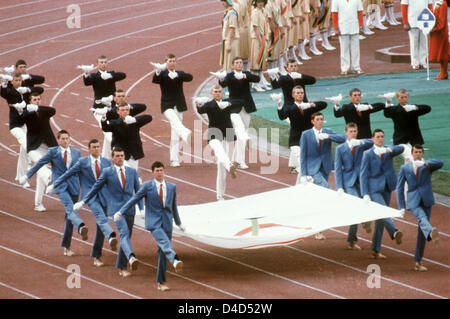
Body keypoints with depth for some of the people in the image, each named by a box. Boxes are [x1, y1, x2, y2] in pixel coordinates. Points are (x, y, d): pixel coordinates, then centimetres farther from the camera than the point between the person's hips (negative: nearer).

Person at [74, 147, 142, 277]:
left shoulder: (132, 172, 11)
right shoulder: (107, 172, 3)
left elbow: (138, 191, 13)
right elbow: (95, 188, 9)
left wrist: (141, 209, 5)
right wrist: (82, 202, 9)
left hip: (129, 209, 4)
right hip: (116, 208, -4)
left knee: (126, 237, 8)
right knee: (124, 234, -24)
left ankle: (121, 267, 18)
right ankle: (131, 258, -45)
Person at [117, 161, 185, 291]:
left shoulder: (172, 187, 10)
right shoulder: (147, 186, 0)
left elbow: (174, 206, 21)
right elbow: (134, 199, 5)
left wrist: (179, 223, 29)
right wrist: (121, 212, 3)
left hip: (167, 222, 4)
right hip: (154, 222, -4)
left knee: (162, 252, 5)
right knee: (164, 242, -30)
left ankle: (160, 282, 12)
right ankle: (175, 261, -57)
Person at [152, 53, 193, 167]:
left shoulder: (180, 74, 11)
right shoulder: (162, 74, 3)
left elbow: (190, 77, -9)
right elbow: (155, 80, -18)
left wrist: (177, 75, -26)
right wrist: (158, 71, -39)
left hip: (179, 105, 3)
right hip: (167, 105, -3)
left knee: (175, 134, 3)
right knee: (174, 120, -34)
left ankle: (174, 159, 5)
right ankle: (185, 134, -62)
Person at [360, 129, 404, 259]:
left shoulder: (388, 150, 8)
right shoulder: (368, 154, -1)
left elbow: (400, 149, -14)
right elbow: (363, 175, -5)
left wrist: (389, 149, -35)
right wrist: (365, 194, -14)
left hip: (386, 189, 4)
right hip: (374, 189, -4)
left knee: (380, 220, 7)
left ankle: (376, 250, 13)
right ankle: (395, 233, -49)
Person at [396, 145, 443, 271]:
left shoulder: (428, 165, 8)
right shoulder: (405, 168, 8)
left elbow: (440, 163, -16)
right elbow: (400, 188, 7)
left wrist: (424, 163, -32)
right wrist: (401, 207, -1)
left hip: (426, 202, 2)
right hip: (413, 202, -2)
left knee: (422, 232, 3)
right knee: (422, 218, -33)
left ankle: (418, 262, 14)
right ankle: (432, 234, -67)